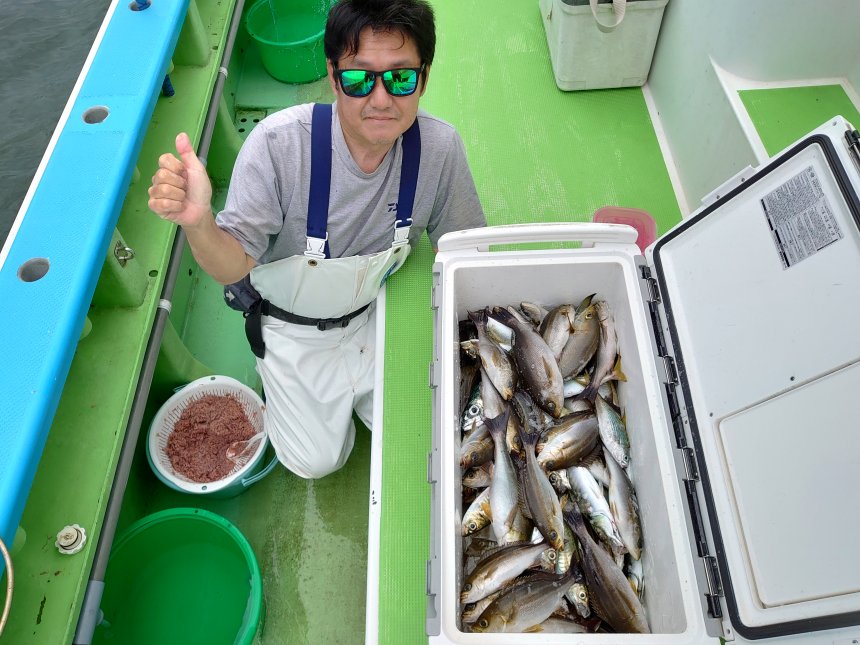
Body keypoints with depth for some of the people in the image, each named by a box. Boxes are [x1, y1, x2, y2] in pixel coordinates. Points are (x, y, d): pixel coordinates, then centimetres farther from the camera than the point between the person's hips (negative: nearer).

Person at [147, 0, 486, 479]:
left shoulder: (440, 146, -25)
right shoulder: (279, 143, -33)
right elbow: (235, 268, -26)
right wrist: (199, 224, -49)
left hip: (375, 313, 3)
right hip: (292, 325, -2)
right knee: (318, 462, 5)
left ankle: (348, 384, 39)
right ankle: (281, 382, 34)